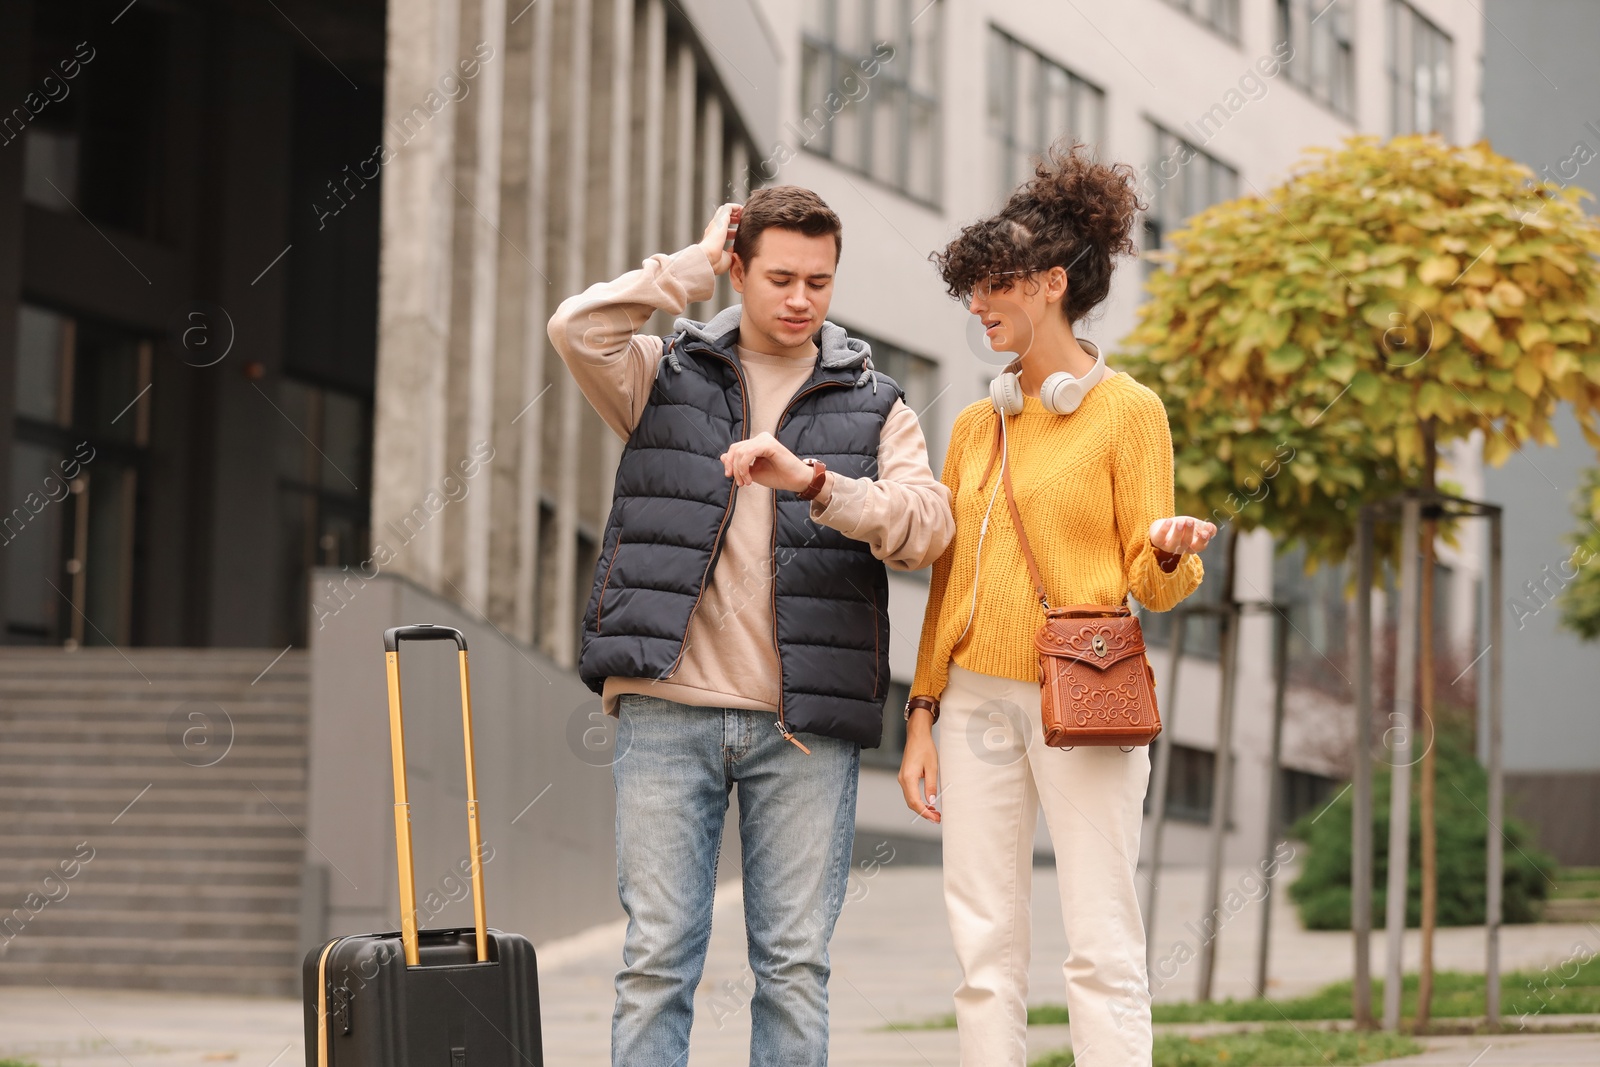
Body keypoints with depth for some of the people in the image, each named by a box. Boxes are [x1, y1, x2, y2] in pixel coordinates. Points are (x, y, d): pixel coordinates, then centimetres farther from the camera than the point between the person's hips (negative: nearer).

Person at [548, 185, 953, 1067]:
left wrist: (811, 480, -21)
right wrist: (695, 265, -1)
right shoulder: (667, 375, 10)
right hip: (668, 709, -1)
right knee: (657, 954, -2)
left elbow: (927, 528, -5)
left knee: (796, 963, 3)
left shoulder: (875, 407, 11)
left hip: (805, 725, 1)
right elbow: (578, 329, -10)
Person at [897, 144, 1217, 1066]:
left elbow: (1151, 583, -3)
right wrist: (923, 719, 10)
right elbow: (949, 582, 16)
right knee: (986, 946, 4)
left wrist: (1172, 550, -26)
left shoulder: (1128, 411, -1)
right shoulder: (976, 428, 15)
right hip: (978, 701, 5)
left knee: (1102, 946, -7)